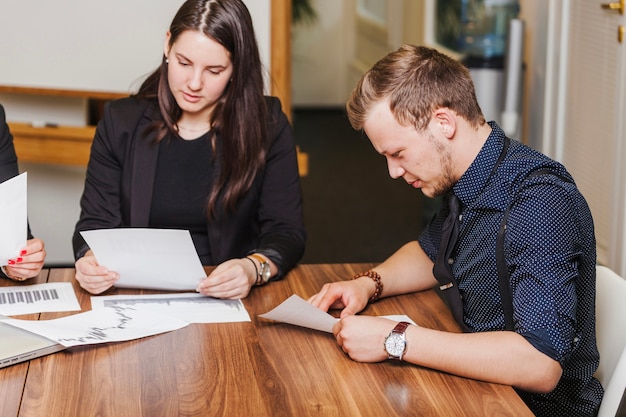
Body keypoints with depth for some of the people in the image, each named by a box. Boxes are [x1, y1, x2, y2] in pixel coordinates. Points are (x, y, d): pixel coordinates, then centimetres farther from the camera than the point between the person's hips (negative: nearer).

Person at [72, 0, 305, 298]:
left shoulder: (267, 126, -1)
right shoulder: (121, 122, 3)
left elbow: (287, 232, -3)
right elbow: (95, 223, 5)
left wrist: (254, 268, -26)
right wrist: (90, 261, -19)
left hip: (228, 298, 1)